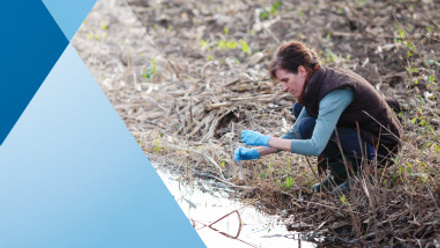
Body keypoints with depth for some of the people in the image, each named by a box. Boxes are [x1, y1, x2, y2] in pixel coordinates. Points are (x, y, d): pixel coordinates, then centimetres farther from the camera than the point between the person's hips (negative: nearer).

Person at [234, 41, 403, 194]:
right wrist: (256, 152, -5)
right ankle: (338, 175, 10)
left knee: (308, 127, -22)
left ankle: (355, 174, -6)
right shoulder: (319, 83, 1)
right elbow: (294, 135, 6)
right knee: (301, 109, 6)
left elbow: (315, 147, -34)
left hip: (380, 147, -9)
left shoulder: (335, 92, -28)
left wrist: (267, 140, -28)